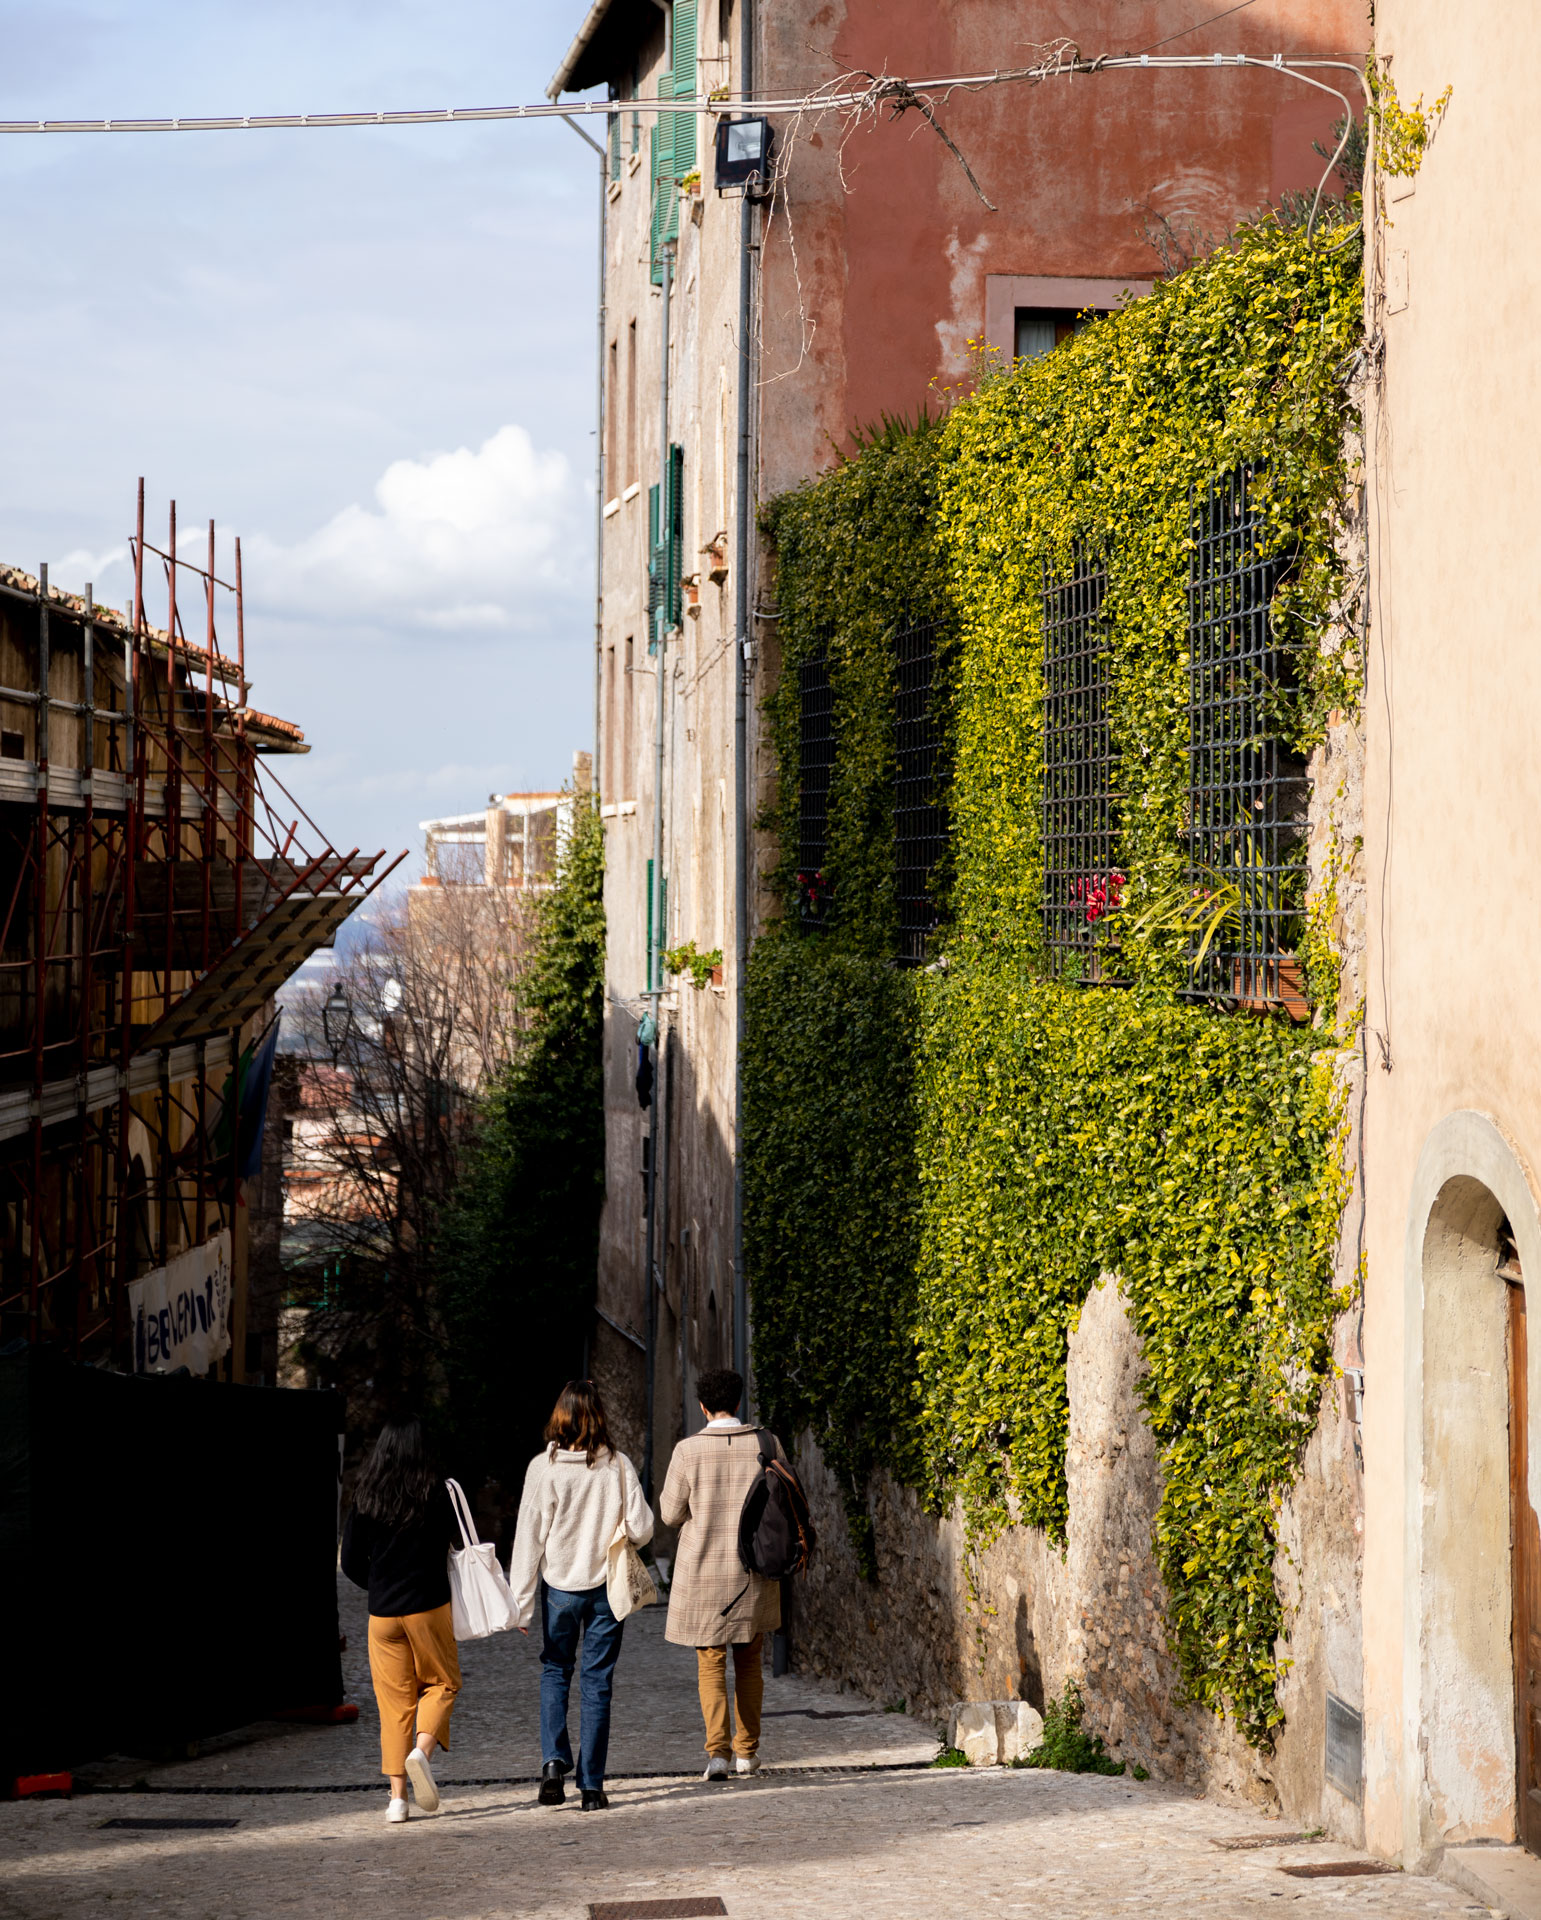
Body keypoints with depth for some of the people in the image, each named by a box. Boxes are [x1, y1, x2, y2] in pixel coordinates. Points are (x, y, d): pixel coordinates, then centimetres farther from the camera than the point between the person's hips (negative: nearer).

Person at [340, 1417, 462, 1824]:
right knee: (441, 1683, 15)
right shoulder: (434, 1493, -8)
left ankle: (397, 1795, 4)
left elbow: (351, 1561, 2)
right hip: (428, 1607, -3)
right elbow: (453, 1546, -5)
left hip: (382, 1612, 3)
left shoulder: (366, 1498, 0)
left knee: (394, 1699, 8)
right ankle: (422, 1749, -12)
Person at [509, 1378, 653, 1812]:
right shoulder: (618, 1465, -7)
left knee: (555, 1670, 18)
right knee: (597, 1680, 7)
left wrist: (520, 1601, -1)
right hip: (608, 1586, 0)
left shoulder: (543, 1467, -9)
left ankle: (554, 1760, 0)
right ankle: (591, 1785, 7)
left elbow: (529, 1537, -6)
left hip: (559, 1585, 0)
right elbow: (641, 1529, -7)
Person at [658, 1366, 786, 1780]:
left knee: (710, 1663, 5)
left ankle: (718, 1750, -9)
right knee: (749, 1660, 17)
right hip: (755, 1569, 2)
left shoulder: (689, 1450, -10)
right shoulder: (766, 1444, -4)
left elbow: (670, 1512, -4)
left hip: (702, 1571, -2)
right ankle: (747, 1751, 21)